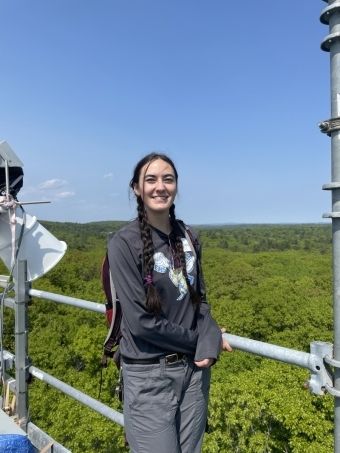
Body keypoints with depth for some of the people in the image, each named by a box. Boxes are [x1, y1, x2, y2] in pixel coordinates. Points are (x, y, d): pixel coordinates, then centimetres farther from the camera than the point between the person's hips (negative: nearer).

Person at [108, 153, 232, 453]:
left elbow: (200, 299, 5)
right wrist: (199, 338, -9)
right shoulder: (124, 244, -15)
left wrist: (209, 345, -12)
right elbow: (140, 321, -18)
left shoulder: (189, 237, 2)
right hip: (149, 374, -4)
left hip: (194, 367, 5)